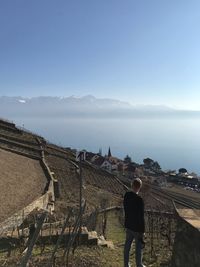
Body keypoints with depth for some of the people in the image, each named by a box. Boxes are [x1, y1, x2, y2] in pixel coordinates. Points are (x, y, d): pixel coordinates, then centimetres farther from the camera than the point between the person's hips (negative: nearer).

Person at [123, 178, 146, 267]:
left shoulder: (126, 195, -7)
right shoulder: (139, 200, -27)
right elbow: (141, 217, -21)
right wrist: (142, 231, -10)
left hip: (128, 225, 6)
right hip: (137, 227, -6)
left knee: (127, 245, 19)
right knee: (138, 247, 14)